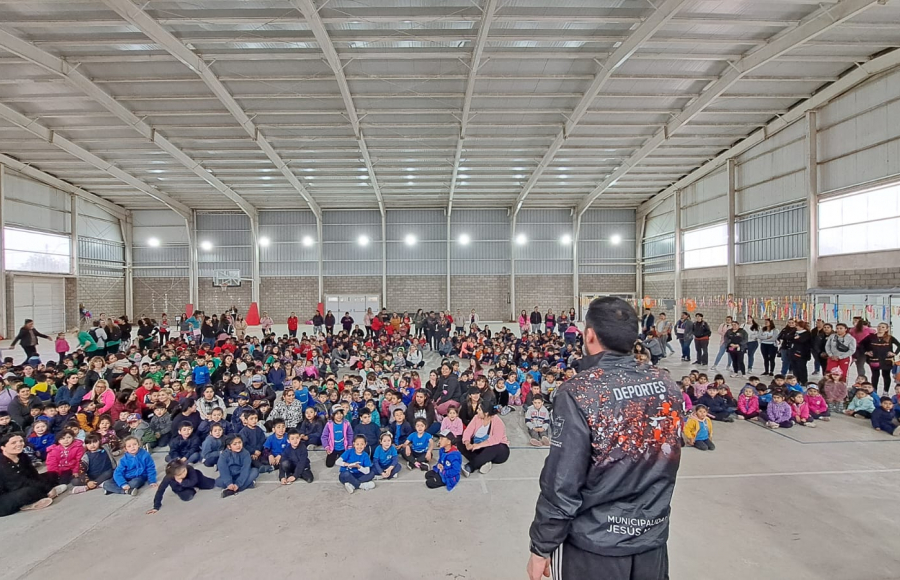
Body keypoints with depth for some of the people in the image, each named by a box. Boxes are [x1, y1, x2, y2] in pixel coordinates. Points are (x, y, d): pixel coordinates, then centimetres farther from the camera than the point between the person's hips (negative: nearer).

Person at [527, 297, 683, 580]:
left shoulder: (578, 393, -24)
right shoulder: (668, 386, -8)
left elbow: (561, 486, -20)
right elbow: (666, 462, 5)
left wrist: (540, 547, -7)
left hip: (593, 546, -4)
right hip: (653, 539, 5)